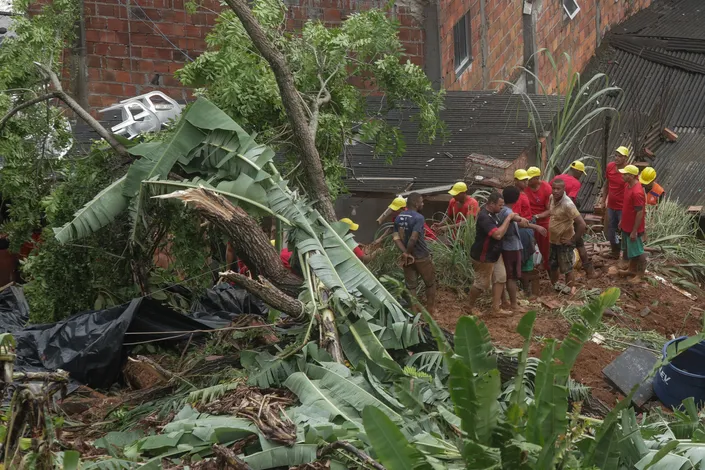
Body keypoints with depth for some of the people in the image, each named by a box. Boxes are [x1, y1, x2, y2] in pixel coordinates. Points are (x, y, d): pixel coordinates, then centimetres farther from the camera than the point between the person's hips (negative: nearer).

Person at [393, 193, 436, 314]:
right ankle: (430, 309, 25)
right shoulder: (418, 218, -20)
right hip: (422, 257, -6)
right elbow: (413, 238, -28)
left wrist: (405, 253, -11)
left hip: (408, 258, 6)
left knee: (411, 286, 12)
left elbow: (396, 238, -5)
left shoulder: (398, 218, 2)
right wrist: (408, 252, -15)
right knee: (430, 283, 15)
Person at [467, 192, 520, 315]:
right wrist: (508, 219, -31)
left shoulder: (493, 213, 1)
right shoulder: (484, 217, -30)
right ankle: (470, 306, 27)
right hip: (483, 257, -9)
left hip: (495, 254, 9)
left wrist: (514, 217, 3)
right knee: (482, 284, 5)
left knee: (500, 278, 8)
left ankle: (496, 308, 15)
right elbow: (498, 234, -40)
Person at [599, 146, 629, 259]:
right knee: (611, 229, 18)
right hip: (611, 206, 6)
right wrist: (602, 201, 11)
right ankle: (615, 252, 36)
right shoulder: (610, 166, -3)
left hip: (623, 208, -6)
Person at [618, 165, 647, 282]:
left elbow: (640, 213, -25)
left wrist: (634, 231, -20)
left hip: (634, 228, -9)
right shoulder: (628, 185, 0)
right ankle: (632, 269, 39)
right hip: (627, 226, 9)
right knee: (630, 249, 23)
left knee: (638, 252, 6)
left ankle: (640, 275, 19)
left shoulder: (637, 192, -29)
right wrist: (622, 221, 20)